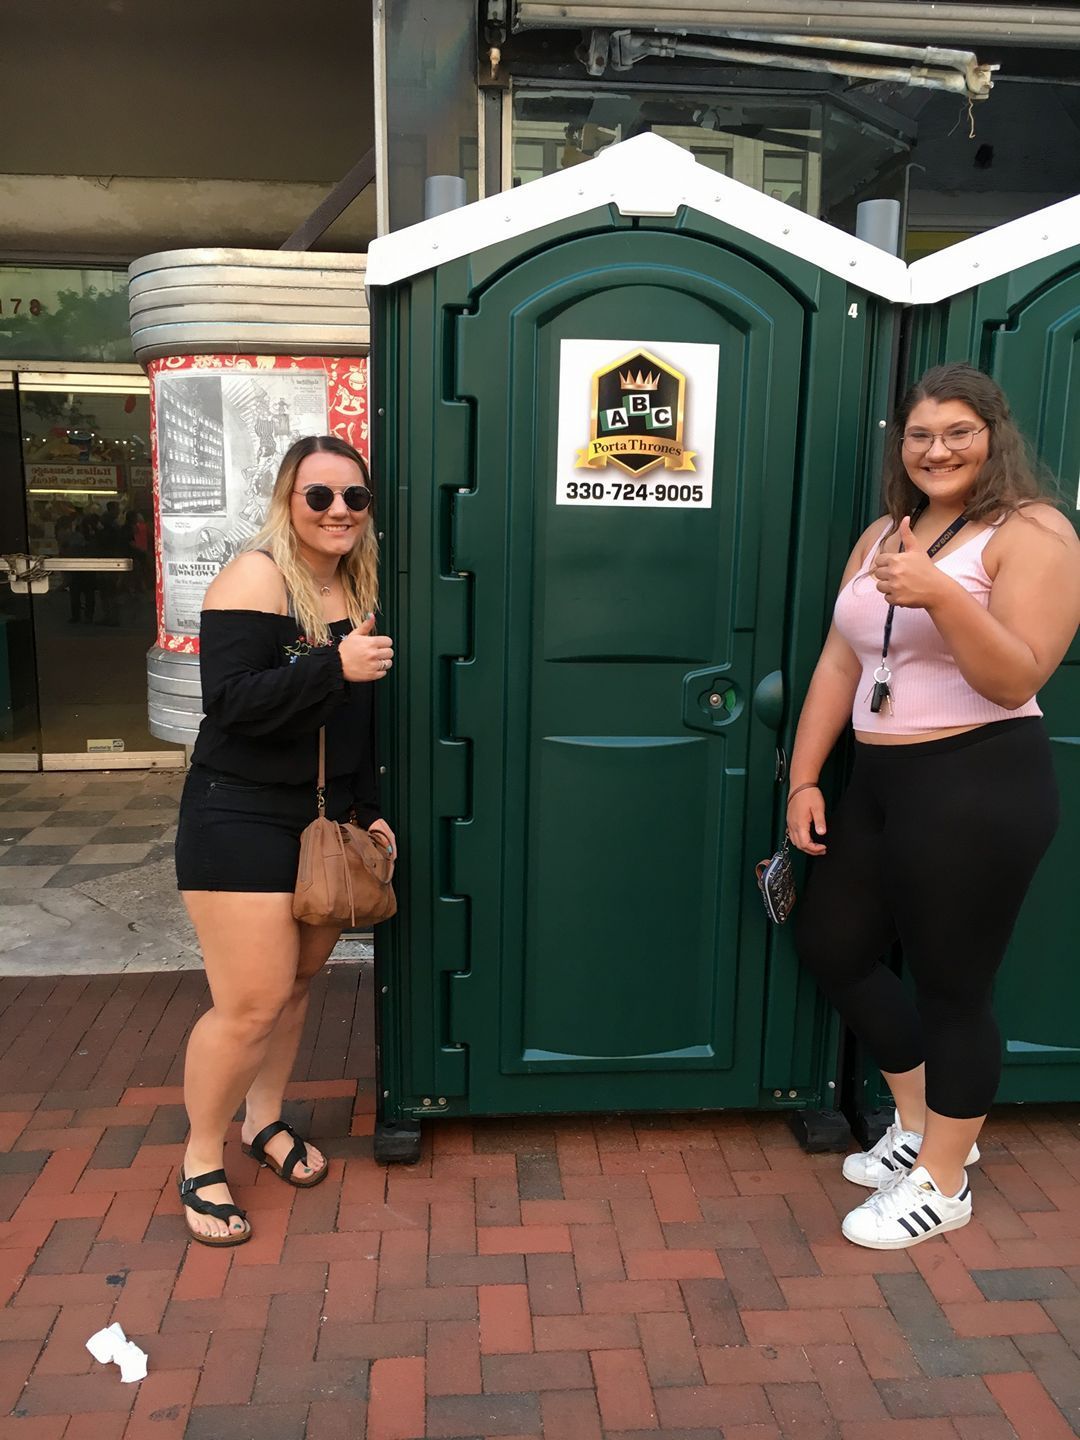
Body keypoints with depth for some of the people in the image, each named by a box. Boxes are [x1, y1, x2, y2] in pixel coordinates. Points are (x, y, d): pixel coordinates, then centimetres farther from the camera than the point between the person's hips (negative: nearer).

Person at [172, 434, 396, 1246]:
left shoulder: (357, 590, 9)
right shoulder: (257, 579, -14)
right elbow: (232, 702, -22)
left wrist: (370, 811, 13)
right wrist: (334, 667, -30)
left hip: (327, 820, 7)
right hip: (243, 821, -7)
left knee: (299, 981, 14)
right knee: (251, 1005, -5)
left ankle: (264, 1118, 37)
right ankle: (200, 1160, 19)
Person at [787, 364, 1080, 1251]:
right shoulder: (882, 534, 13)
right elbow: (840, 661, 9)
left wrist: (940, 594, -32)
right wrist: (804, 778, 5)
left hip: (979, 787, -8)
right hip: (882, 780, 8)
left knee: (952, 985, 3)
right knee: (832, 945, 16)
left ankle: (943, 1184, 25)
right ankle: (921, 1124, 37)